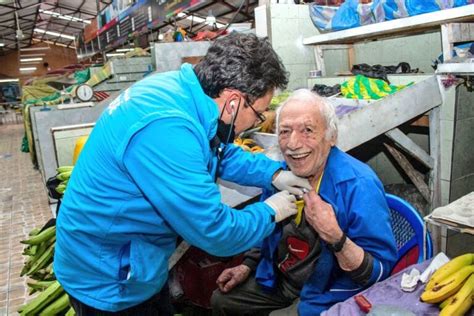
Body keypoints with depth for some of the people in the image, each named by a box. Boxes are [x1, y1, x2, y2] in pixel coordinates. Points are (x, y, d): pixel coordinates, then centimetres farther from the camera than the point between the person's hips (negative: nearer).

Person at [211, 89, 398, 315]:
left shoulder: (359, 186, -27)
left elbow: (379, 273, -25)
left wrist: (334, 237, -38)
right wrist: (247, 266, 8)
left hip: (329, 292, -6)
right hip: (279, 278, 6)